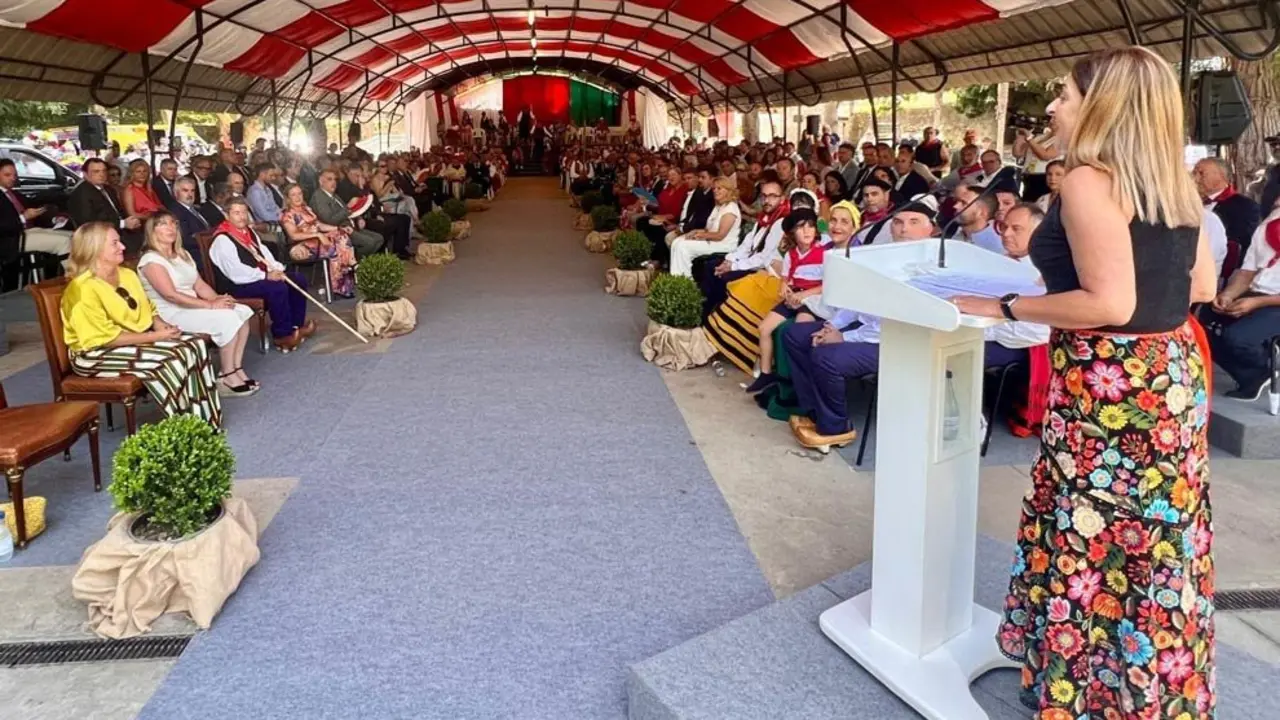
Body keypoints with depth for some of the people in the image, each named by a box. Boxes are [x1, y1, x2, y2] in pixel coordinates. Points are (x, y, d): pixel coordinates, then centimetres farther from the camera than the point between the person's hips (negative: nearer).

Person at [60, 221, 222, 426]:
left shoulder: (127, 274, 8)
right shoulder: (84, 290, -19)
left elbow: (147, 309, 20)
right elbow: (106, 338, -23)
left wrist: (160, 325, -4)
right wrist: (155, 336, -22)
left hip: (139, 338, 9)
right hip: (97, 353, -9)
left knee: (194, 344, -12)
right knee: (169, 359, -29)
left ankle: (205, 420, -8)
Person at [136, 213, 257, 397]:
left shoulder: (183, 254, 16)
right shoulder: (151, 260, -12)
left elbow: (200, 286, 10)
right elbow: (171, 295, -21)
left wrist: (219, 299, -11)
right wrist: (210, 305, -24)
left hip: (192, 308, 8)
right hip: (170, 315, -8)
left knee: (243, 312, -10)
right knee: (227, 318, -25)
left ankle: (236, 369, -9)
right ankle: (227, 377, -16)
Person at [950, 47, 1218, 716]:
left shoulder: (1088, 182, -17)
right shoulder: (1174, 184, 9)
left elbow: (1109, 305, -23)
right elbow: (1201, 286, 15)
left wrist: (1005, 307, -14)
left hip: (1113, 386, -9)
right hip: (1173, 371, 9)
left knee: (1094, 540, 4)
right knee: (1159, 538, 18)